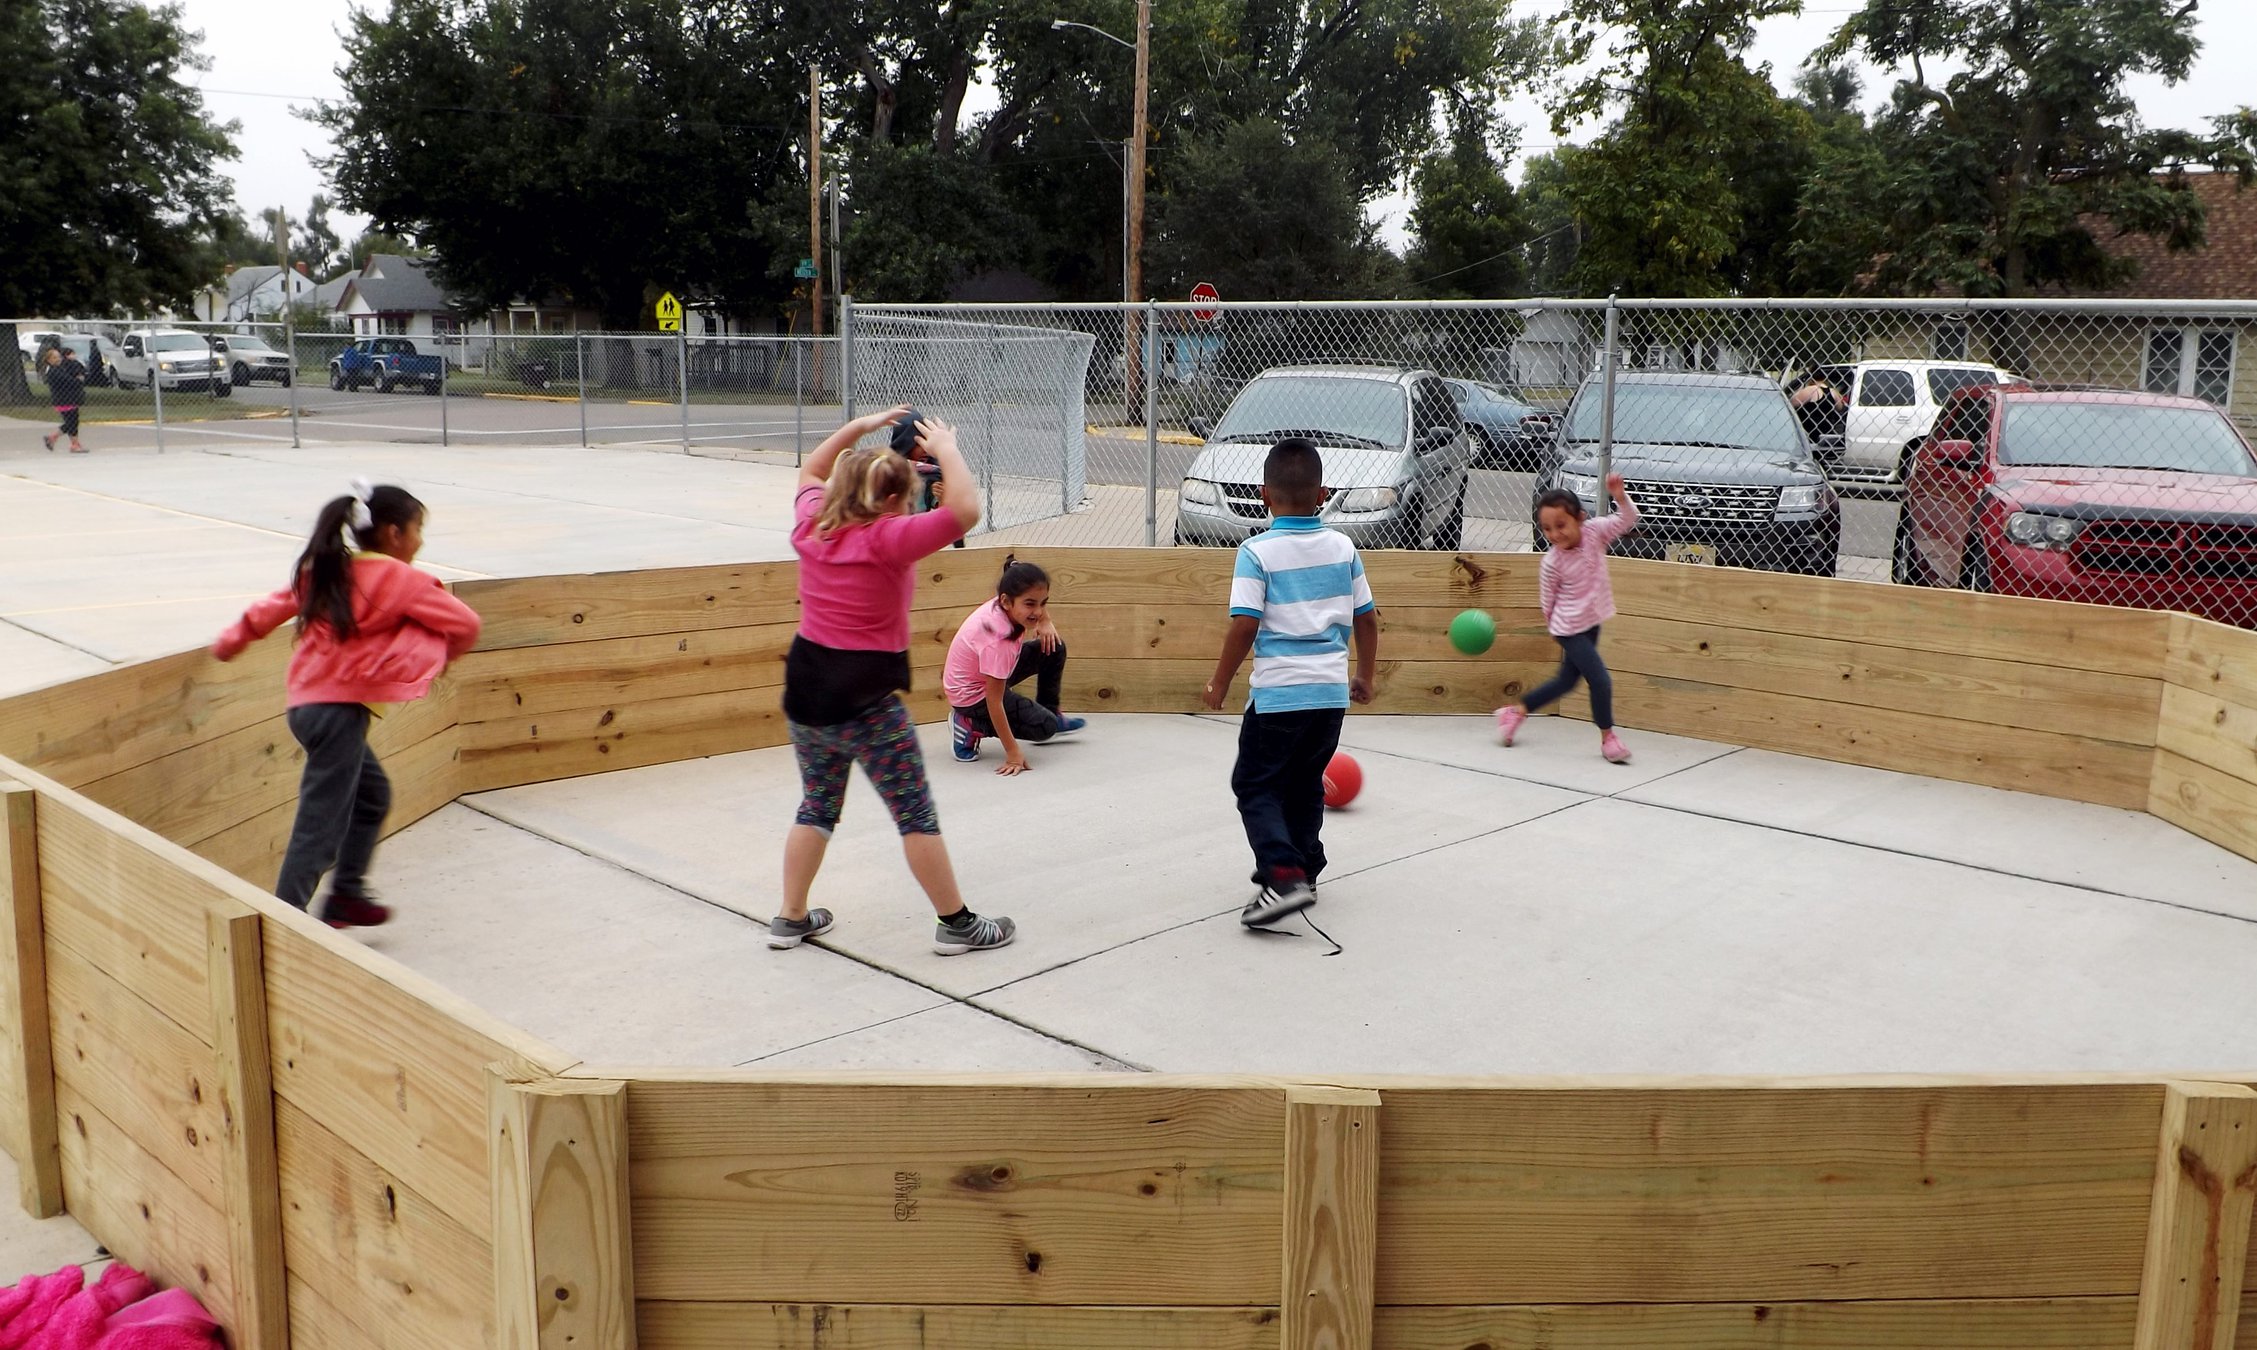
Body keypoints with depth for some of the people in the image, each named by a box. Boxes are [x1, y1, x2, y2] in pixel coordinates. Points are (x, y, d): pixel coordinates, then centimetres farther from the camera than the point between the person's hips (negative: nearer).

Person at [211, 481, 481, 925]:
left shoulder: (327, 571, 13)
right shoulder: (402, 580, -6)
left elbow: (274, 606, 18)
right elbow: (466, 624, -4)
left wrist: (231, 641, 32)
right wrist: (444, 655, 16)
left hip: (307, 702, 9)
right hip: (340, 708, -9)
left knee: (372, 792, 25)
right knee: (320, 825, -5)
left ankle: (346, 893, 29)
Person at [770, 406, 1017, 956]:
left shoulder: (813, 525, 4)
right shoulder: (889, 539, -16)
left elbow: (812, 471, 25)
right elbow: (965, 510, -24)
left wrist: (859, 426, 21)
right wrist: (946, 449, -10)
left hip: (806, 689, 7)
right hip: (865, 702, -7)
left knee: (817, 806, 22)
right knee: (916, 814, 5)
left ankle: (791, 919, 28)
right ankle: (956, 924, 14)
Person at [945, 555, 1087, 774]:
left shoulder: (1004, 605, -16)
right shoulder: (998, 638, -37)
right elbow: (994, 701, -33)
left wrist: (1045, 623, -2)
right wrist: (1013, 752, -33)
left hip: (989, 676, 9)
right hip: (972, 696, -9)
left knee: (1054, 649, 4)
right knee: (1044, 728, -14)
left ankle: (1050, 713, 22)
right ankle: (971, 726, -4)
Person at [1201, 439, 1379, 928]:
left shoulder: (1257, 552, -10)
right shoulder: (1342, 547, 5)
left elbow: (1245, 627, -15)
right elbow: (1367, 619, 9)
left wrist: (1219, 683, -2)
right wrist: (1365, 676, 23)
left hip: (1279, 691, -5)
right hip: (1332, 690, 5)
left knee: (1255, 785, 4)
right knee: (1306, 785, 21)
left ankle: (1283, 874, -13)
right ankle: (1303, 869, 29)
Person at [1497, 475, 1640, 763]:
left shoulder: (1594, 532, -11)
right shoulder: (1552, 562, -20)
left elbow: (1628, 520, -16)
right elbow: (1547, 600, -7)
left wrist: (1619, 495, -33)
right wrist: (1554, 624, 3)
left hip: (1591, 624, 6)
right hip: (1570, 629, -6)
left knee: (1566, 681, 18)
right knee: (1600, 680, -9)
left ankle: (1515, 712, 34)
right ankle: (1607, 737, 12)